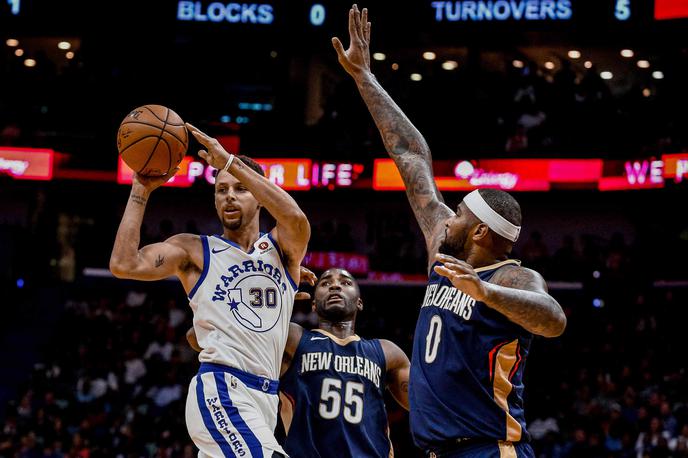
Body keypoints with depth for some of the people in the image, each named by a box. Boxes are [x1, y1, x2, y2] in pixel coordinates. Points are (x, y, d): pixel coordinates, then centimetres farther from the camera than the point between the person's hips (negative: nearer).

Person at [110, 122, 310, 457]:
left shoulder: (281, 248, 12)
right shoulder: (195, 251, 6)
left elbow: (297, 220, -13)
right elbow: (124, 264, -8)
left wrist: (230, 162, -14)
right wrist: (141, 191, -4)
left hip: (264, 399, 5)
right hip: (220, 391, -5)